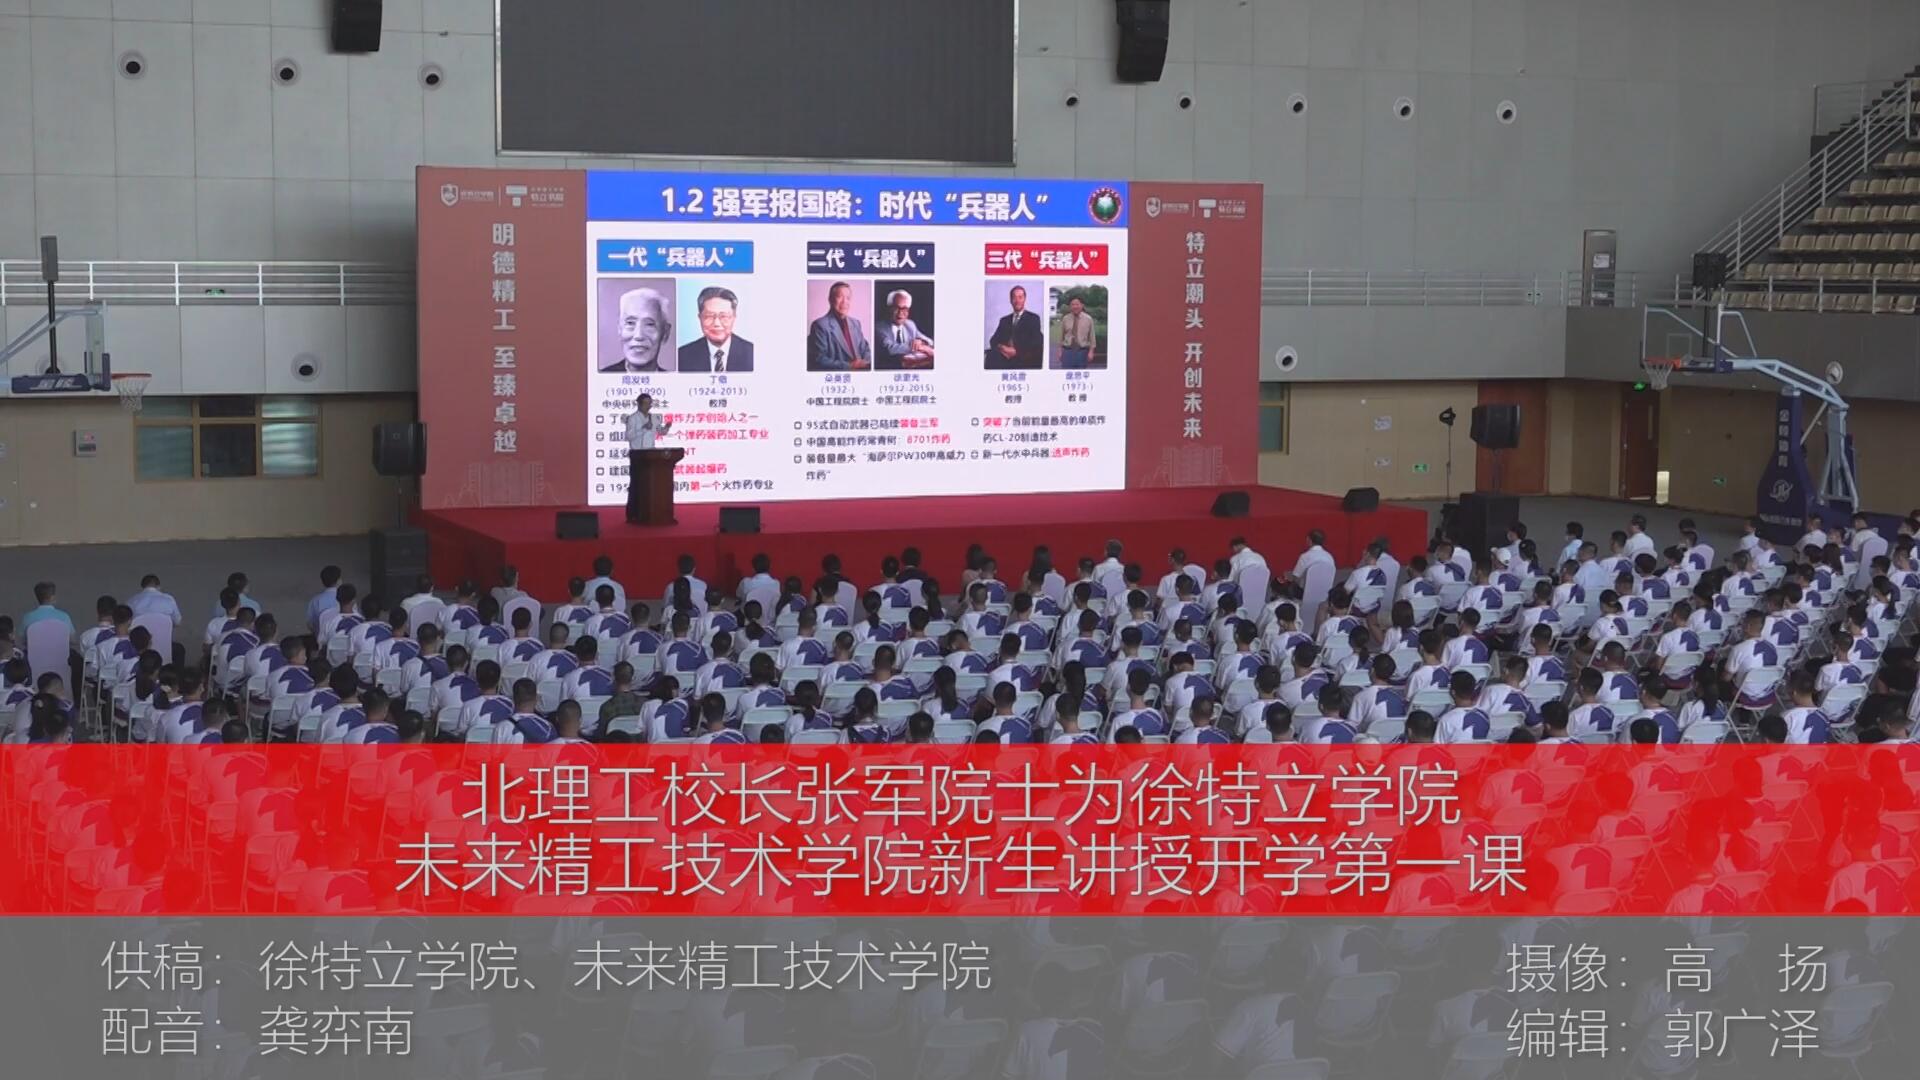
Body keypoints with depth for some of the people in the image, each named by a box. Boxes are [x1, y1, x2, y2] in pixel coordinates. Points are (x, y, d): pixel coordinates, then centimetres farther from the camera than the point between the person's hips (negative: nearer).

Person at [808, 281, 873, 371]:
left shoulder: (856, 323, 20)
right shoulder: (820, 325, -2)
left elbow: (865, 350, 20)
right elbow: (819, 360, -10)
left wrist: (865, 363, -4)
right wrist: (848, 366, -18)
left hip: (860, 370, 7)